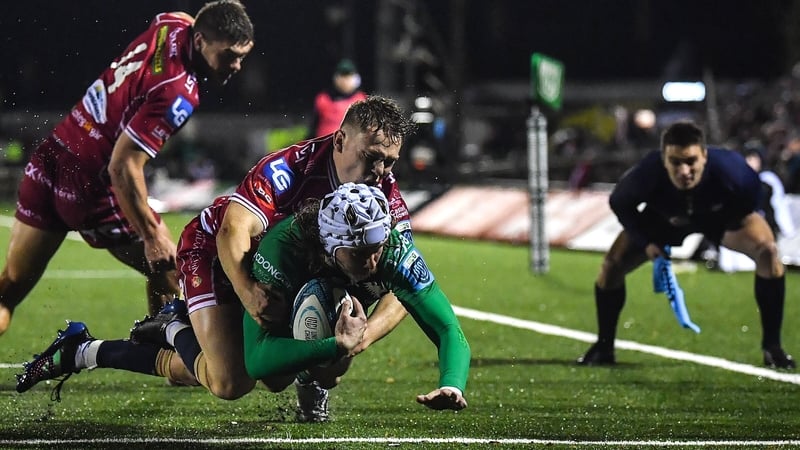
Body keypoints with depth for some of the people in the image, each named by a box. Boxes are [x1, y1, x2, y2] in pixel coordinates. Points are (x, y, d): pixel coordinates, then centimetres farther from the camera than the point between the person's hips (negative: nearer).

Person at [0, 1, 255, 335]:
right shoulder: (178, 95, -24)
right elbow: (123, 166, -25)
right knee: (168, 270, 11)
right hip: (91, 189, -8)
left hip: (47, 162, 8)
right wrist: (153, 235, -19)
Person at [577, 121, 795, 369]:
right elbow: (619, 203, -16)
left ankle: (772, 347, -10)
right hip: (664, 219, 1)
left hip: (721, 216, -1)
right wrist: (645, 241, -18)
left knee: (767, 250, -25)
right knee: (612, 264, -11)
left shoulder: (729, 169, -41)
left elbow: (750, 197, -15)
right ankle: (603, 348, 13)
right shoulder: (646, 175, -41)